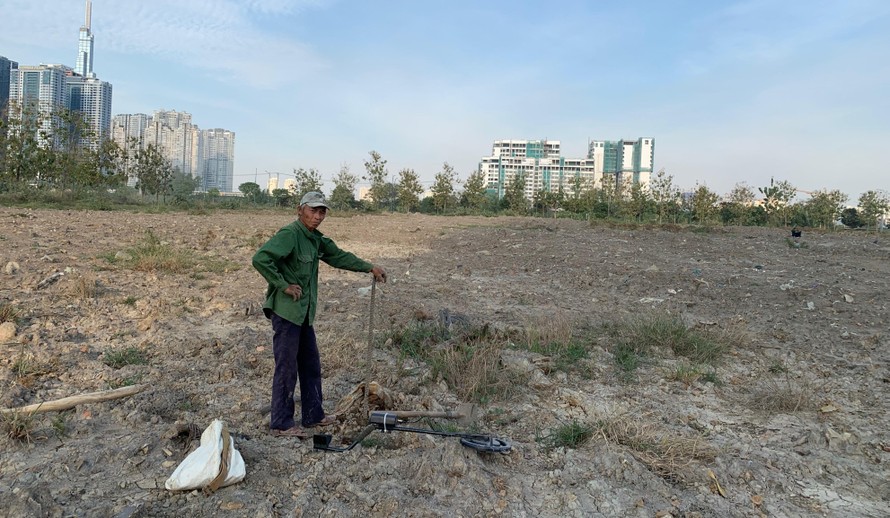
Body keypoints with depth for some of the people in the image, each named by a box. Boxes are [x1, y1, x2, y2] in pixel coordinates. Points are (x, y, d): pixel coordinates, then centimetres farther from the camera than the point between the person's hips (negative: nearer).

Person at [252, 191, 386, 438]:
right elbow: (260, 259, -26)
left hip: (304, 313, 9)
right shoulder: (289, 234, -16)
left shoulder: (316, 239, 12)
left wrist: (370, 267, 19)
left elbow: (338, 256, 23)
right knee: (286, 368, -1)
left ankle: (313, 415, 29)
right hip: (286, 310, -9)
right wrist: (284, 285, -21)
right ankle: (281, 424, 12)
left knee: (311, 365, 16)